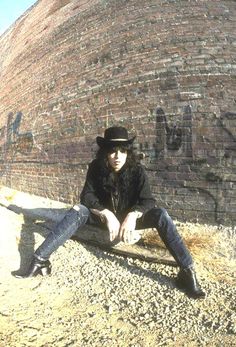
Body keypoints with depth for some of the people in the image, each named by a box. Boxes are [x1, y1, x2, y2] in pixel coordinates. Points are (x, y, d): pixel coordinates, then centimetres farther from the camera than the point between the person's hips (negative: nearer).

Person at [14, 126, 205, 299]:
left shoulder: (137, 170, -18)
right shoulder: (96, 168, -15)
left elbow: (148, 201, -22)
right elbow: (87, 196, -19)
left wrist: (132, 215, -42)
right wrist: (107, 214, -35)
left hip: (129, 217, -1)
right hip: (105, 216, 1)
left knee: (160, 214, -28)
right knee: (77, 211, -26)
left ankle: (187, 272, -31)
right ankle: (40, 260, -30)